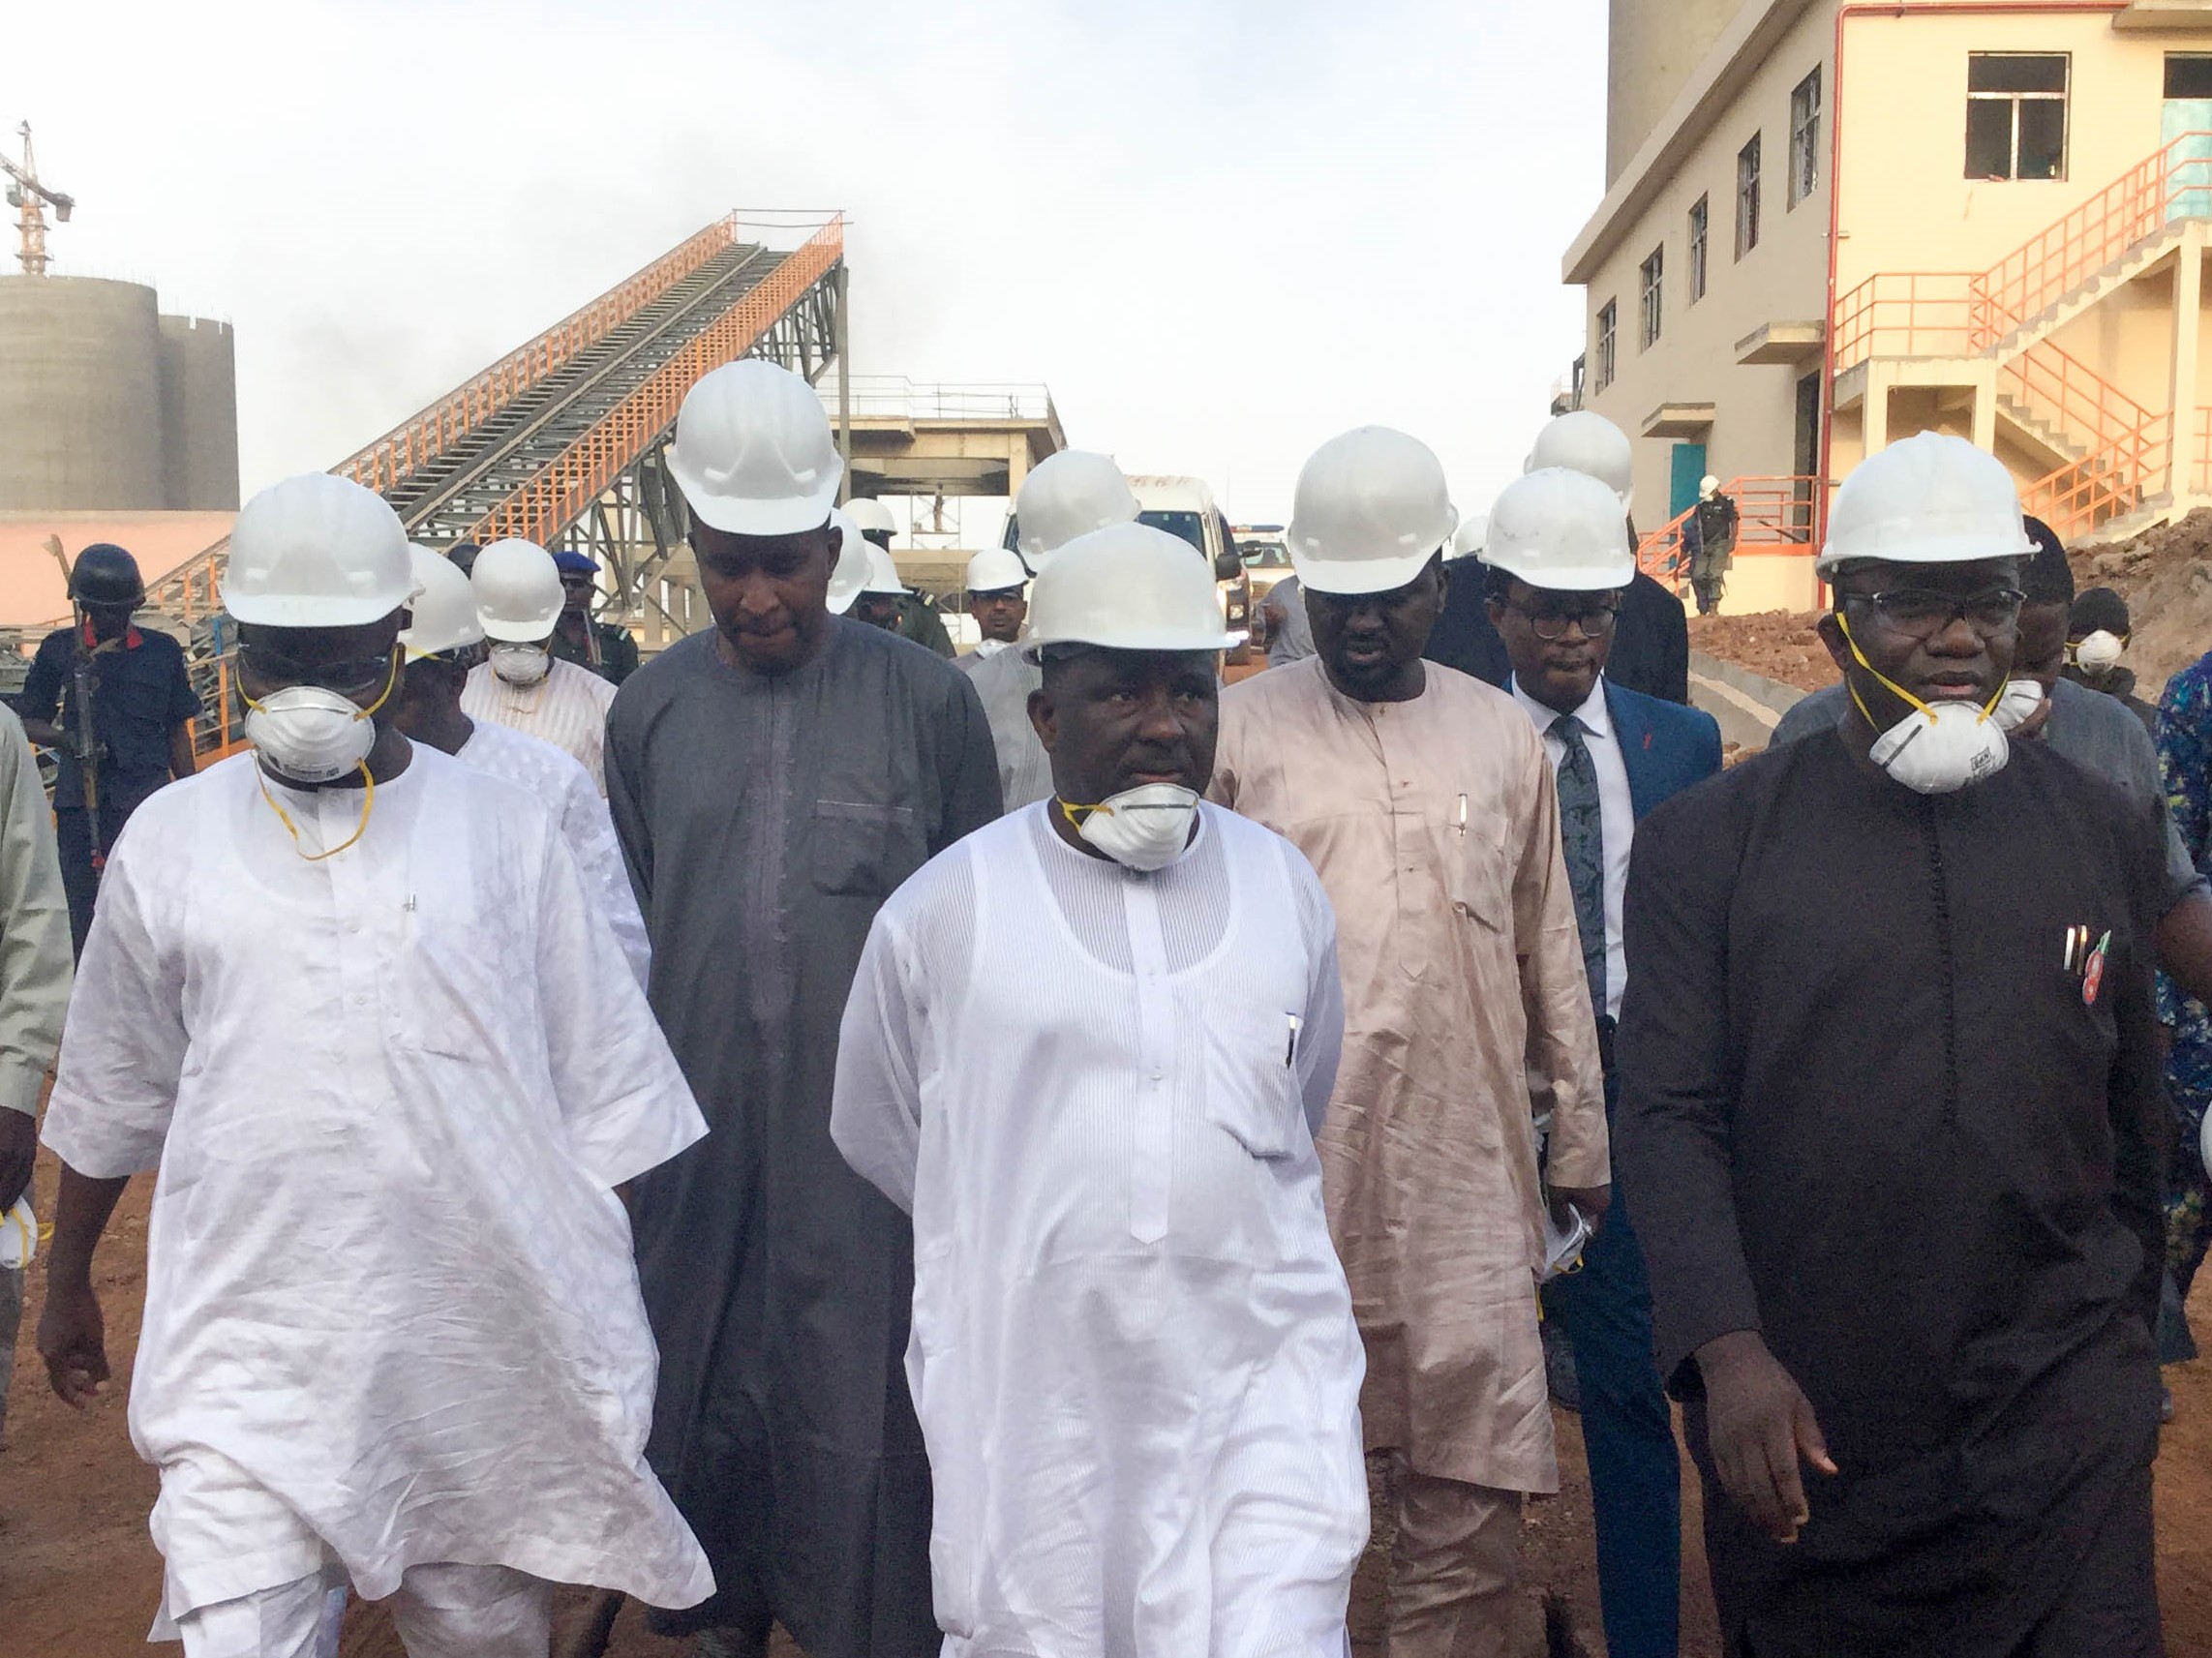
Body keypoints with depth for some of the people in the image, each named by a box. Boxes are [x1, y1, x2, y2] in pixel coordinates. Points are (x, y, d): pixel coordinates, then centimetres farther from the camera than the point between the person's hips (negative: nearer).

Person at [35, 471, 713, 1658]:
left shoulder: (501, 833, -1)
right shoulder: (170, 839, 2)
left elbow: (599, 1075, 3)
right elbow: (112, 1097, 14)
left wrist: (610, 1308, 3)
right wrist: (67, 1281, 21)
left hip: (481, 1336, 0)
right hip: (248, 1346, 0)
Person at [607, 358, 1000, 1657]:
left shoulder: (927, 700, -4)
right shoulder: (651, 710, 4)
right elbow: (626, 929, 11)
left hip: (869, 1142, -3)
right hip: (698, 1141, 3)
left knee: (860, 1424, 6)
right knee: (703, 1399, 16)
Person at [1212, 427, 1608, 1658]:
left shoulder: (1504, 736, 9)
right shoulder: (1240, 729, 2)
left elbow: (1549, 953, 14)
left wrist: (1580, 1140, 15)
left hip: (1465, 1175, 2)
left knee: (1473, 1509, 7)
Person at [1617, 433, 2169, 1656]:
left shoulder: (2107, 835, 5)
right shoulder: (1707, 841, -4)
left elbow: (2134, 1120, 13)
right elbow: (1667, 1116, -8)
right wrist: (1728, 1350, -19)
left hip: (2060, 1425, 1)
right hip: (1794, 1423, -1)